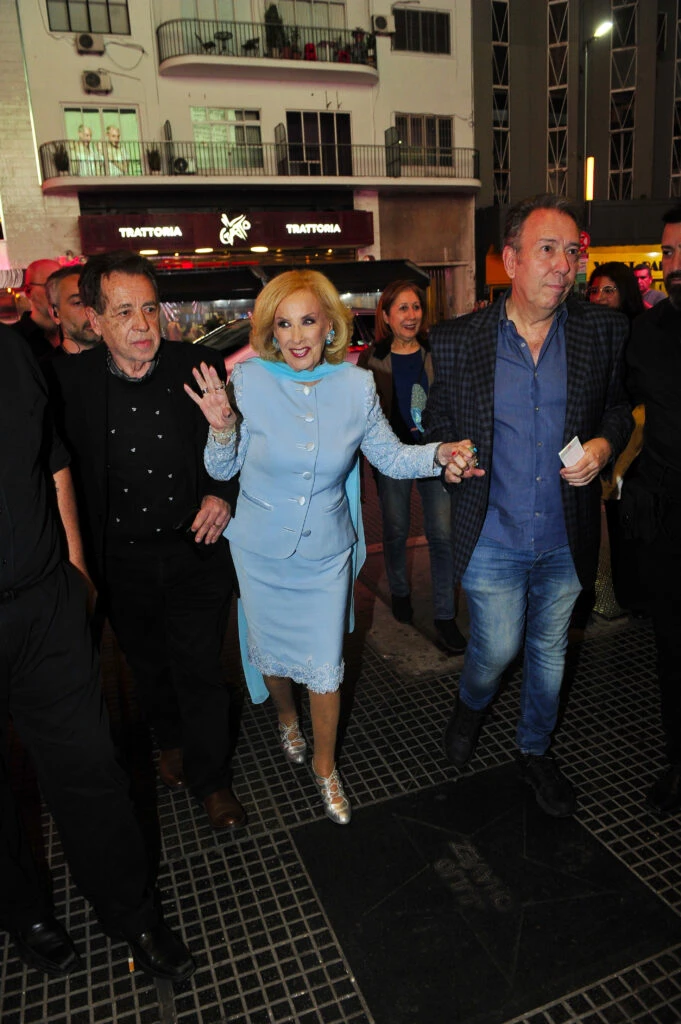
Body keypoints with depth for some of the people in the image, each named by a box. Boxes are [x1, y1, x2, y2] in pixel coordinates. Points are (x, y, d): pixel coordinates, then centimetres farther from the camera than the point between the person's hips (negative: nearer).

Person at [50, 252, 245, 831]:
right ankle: (172, 741, 51)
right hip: (122, 561, 2)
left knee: (200, 669, 6)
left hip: (196, 549, -1)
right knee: (149, 665, 22)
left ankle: (211, 778, 30)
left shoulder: (201, 367, -9)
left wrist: (224, 494, -11)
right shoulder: (69, 380, -8)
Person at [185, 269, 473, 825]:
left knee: (325, 667, 8)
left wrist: (437, 453, -16)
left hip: (326, 553, 0)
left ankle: (325, 765, 35)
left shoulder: (356, 385, -9)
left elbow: (389, 455, 2)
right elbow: (223, 469, -5)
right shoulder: (250, 382, -13)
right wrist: (221, 427, -25)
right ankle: (287, 716, 55)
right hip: (263, 552, 0)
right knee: (273, 650, 21)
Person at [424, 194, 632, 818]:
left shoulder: (602, 332, -4)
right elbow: (438, 425, 4)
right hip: (492, 539, -2)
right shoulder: (458, 340, -8)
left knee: (550, 653, 18)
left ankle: (535, 749, 44)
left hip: (566, 539, 2)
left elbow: (618, 407, 9)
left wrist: (605, 445, -12)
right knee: (497, 650, 8)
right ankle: (471, 707, 46)